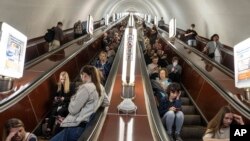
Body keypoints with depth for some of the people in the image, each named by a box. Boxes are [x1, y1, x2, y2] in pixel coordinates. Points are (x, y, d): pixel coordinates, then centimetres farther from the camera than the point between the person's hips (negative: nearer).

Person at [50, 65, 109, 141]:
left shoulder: (86, 87, -17)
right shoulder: (100, 87, 8)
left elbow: (73, 109, -14)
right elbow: (106, 103, 24)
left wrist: (73, 98, 4)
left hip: (76, 127, -9)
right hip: (85, 124, 9)